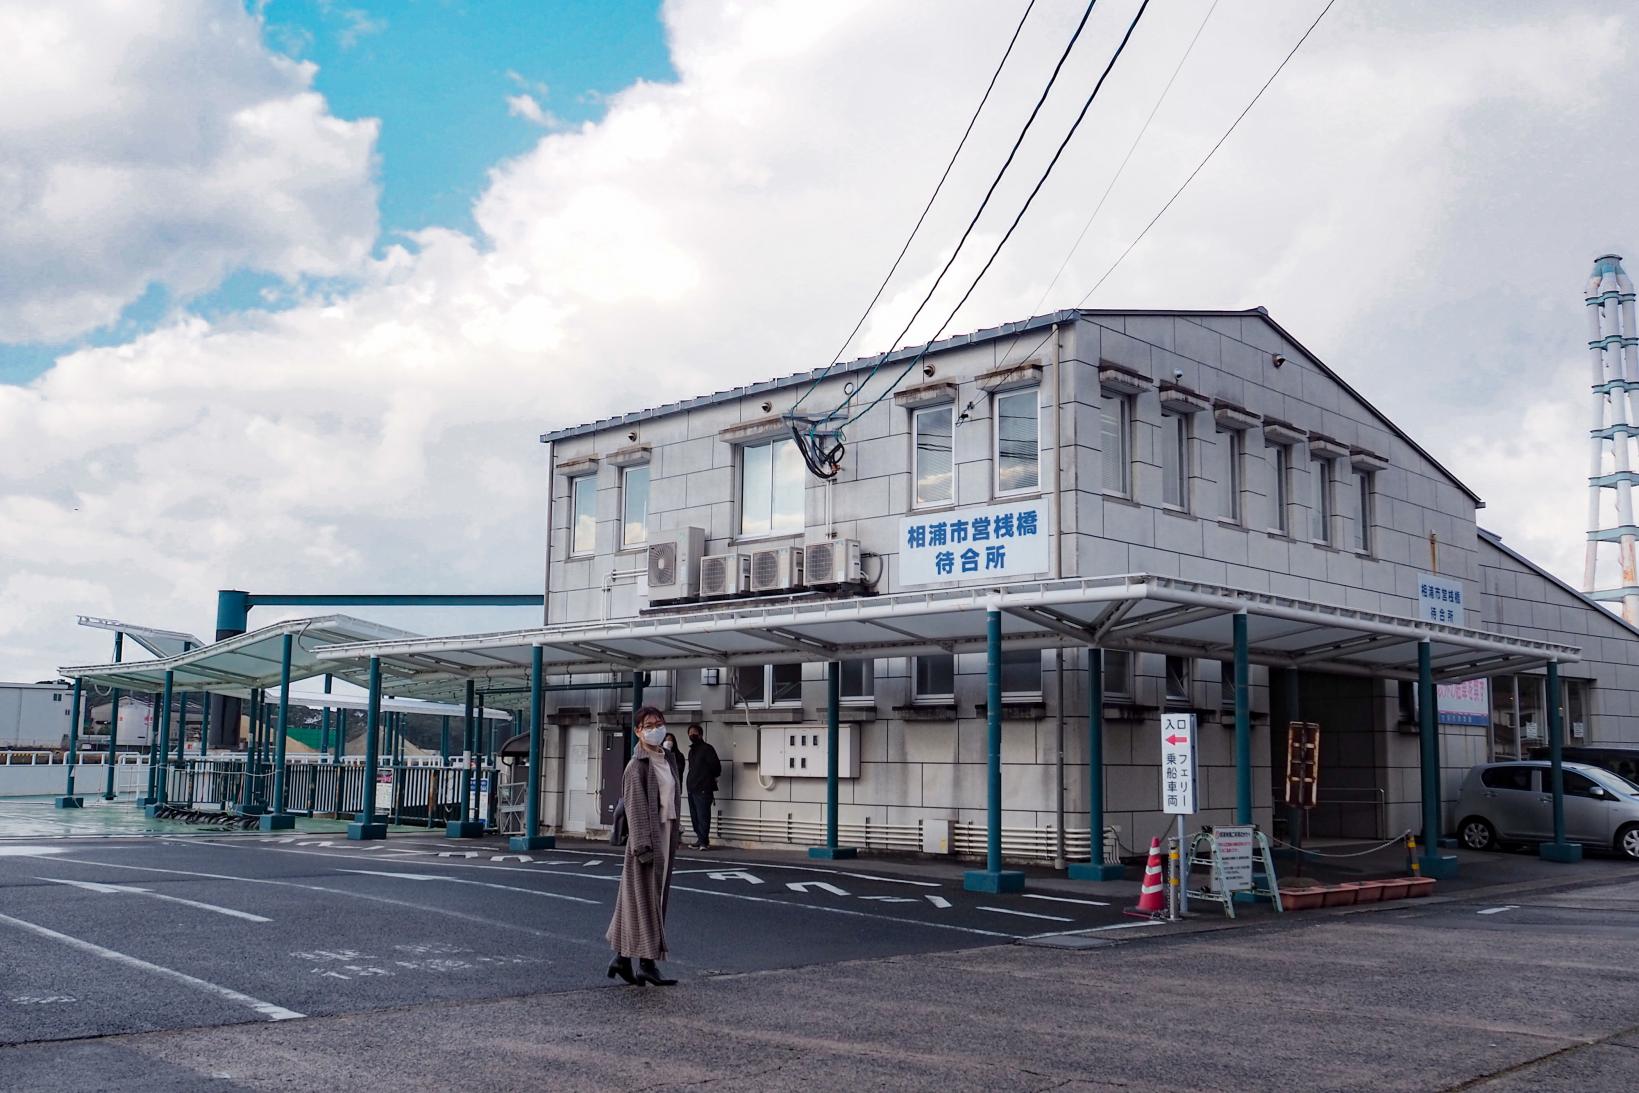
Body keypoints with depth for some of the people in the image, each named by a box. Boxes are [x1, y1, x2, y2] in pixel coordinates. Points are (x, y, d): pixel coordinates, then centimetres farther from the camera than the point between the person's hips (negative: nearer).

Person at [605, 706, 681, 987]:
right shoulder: (637, 765, -11)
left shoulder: (667, 761, 14)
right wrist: (643, 845, -21)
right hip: (647, 836, -8)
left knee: (656, 897, 11)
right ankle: (647, 964, 2)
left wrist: (674, 838, 16)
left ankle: (622, 958, 18)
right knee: (645, 897, -3)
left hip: (665, 835, 8)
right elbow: (635, 808, -16)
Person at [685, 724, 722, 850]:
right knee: (694, 816, 9)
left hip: (703, 789, -8)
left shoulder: (707, 749, -6)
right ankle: (700, 839, 15)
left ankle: (703, 842, -11)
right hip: (691, 788, 8)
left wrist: (709, 778, 6)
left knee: (703, 816, -11)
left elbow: (716, 767, -8)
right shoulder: (692, 750, 18)